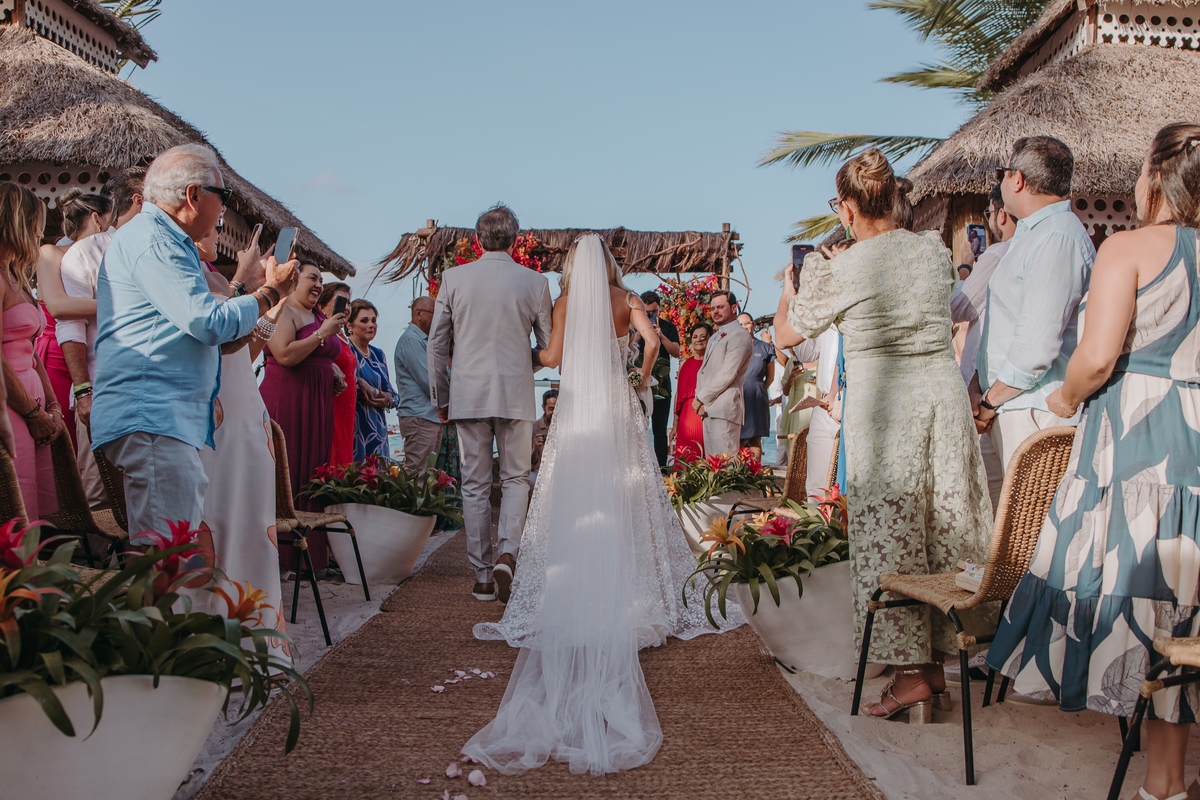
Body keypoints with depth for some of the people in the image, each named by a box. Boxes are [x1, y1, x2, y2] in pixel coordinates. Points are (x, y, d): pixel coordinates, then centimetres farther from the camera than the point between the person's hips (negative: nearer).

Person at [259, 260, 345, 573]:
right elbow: (284, 355, -19)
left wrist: (333, 372, 14)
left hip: (315, 406, 8)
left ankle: (311, 552, 9)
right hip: (286, 402, -8)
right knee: (286, 474, -8)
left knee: (312, 473, 6)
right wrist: (322, 333, -13)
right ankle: (282, 555, -4)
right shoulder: (283, 312, -6)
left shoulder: (319, 317, 20)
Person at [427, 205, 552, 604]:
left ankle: (483, 577, 12)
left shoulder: (454, 278, 1)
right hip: (516, 395, -1)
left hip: (468, 394, 1)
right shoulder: (535, 282, -1)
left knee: (475, 485, 8)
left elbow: (436, 343, 4)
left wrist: (440, 398, 13)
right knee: (515, 479, 11)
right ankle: (507, 553, -10)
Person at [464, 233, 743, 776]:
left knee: (572, 499, 0)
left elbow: (554, 356, -5)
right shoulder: (626, 299, 6)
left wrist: (526, 353, 16)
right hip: (618, 406, 1)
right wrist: (642, 377, 11)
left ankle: (573, 598, -2)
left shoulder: (566, 302, 3)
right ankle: (631, 591, 5)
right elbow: (651, 341, -7)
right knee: (624, 497, 5)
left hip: (577, 406, -1)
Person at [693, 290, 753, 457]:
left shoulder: (739, 335, -5)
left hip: (724, 408, -9)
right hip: (708, 409, 9)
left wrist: (701, 399, -8)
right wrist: (699, 398, 3)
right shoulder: (714, 338, 26)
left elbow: (727, 374, -13)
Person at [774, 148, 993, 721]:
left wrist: (793, 284, 25)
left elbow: (784, 335, 3)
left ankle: (911, 676, 7)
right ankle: (936, 664, 23)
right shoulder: (936, 250, 5)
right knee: (943, 530, 11)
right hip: (942, 393, 6)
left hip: (882, 404, -5)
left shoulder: (841, 271, -10)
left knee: (888, 535, 3)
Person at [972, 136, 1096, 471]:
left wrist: (989, 401, -11)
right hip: (1008, 406, 10)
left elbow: (1037, 347, -23)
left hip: (1035, 411, -10)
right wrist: (976, 386, 9)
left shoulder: (1058, 239, -16)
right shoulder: (1030, 236, 20)